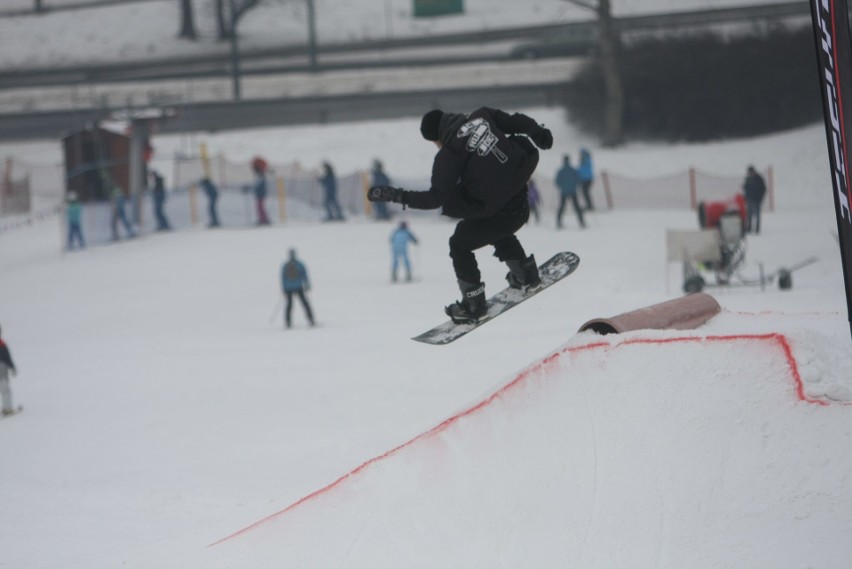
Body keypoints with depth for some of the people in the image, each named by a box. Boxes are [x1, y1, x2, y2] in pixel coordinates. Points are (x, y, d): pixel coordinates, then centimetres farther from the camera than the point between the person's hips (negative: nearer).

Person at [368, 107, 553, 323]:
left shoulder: (448, 156, -15)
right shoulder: (481, 117, -1)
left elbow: (437, 198, -16)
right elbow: (516, 122, 8)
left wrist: (398, 196, -11)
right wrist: (540, 134, 27)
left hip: (496, 212, -7)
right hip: (520, 205, 7)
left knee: (460, 245, 18)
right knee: (498, 232, 39)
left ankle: (473, 302, 22)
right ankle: (525, 274, 50)